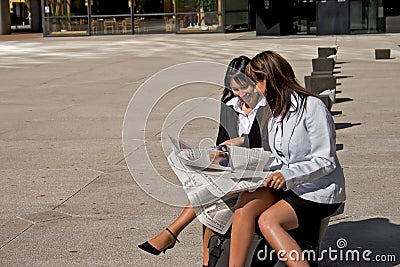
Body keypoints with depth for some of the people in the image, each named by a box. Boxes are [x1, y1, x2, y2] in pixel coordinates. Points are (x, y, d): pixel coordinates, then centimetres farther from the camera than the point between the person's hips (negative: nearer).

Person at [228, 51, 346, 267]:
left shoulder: (312, 107, -15)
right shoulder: (274, 110, 10)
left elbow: (326, 162, -16)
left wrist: (288, 175, -29)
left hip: (319, 192, -7)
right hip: (286, 186, 7)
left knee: (268, 220, -28)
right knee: (246, 202, -22)